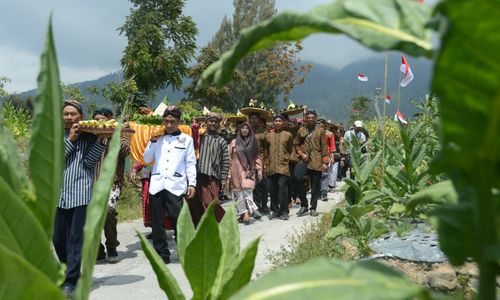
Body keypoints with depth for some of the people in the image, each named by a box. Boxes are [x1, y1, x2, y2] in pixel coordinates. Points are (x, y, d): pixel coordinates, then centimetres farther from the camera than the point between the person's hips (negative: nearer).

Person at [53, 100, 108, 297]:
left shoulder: (89, 136, 5)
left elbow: (89, 161, -4)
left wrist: (101, 141, -14)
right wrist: (70, 140, -7)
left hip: (81, 194, -3)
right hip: (59, 194, 3)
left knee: (76, 240, -4)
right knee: (58, 239, 10)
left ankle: (70, 282, 1)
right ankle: (68, 271, 33)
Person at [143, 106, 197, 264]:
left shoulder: (186, 139, 8)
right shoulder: (157, 138, 13)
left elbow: (190, 164, 6)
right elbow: (147, 159, 12)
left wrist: (192, 183, -3)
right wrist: (153, 141, 1)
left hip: (176, 185, -3)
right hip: (157, 184, 3)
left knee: (178, 219, -8)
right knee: (157, 221, 6)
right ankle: (161, 254, 16)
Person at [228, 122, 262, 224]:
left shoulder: (253, 143, 13)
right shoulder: (234, 142, 10)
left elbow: (256, 157, 12)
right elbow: (230, 158, 7)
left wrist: (259, 169, 2)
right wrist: (229, 173, 1)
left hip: (249, 171, 0)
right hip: (237, 172, 0)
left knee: (248, 190, -14)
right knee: (239, 192, -5)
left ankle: (245, 214, -18)